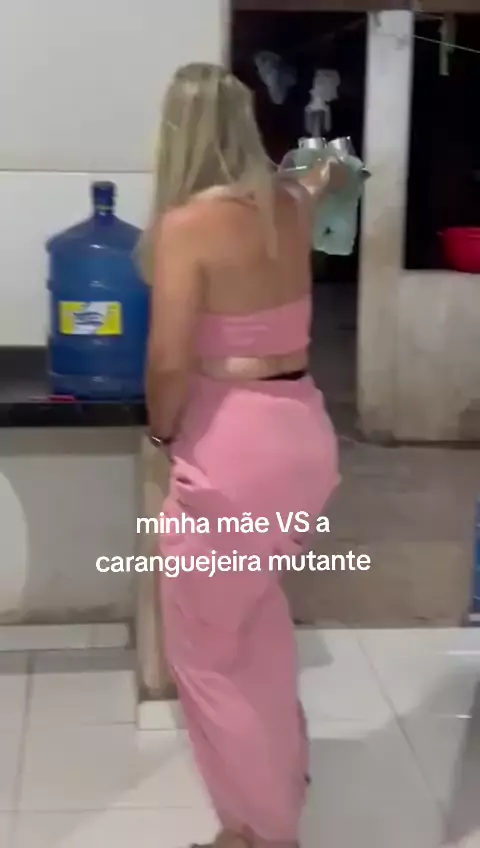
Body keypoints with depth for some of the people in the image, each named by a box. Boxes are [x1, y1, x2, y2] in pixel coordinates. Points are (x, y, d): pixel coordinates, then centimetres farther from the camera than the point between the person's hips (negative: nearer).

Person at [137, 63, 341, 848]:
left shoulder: (187, 223, -17)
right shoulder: (290, 205, 5)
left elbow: (171, 363, -20)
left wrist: (162, 431, 1)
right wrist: (323, 173, 55)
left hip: (234, 450, -8)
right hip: (303, 434, 8)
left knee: (206, 652, 11)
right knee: (253, 608, 31)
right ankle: (282, 767, 50)